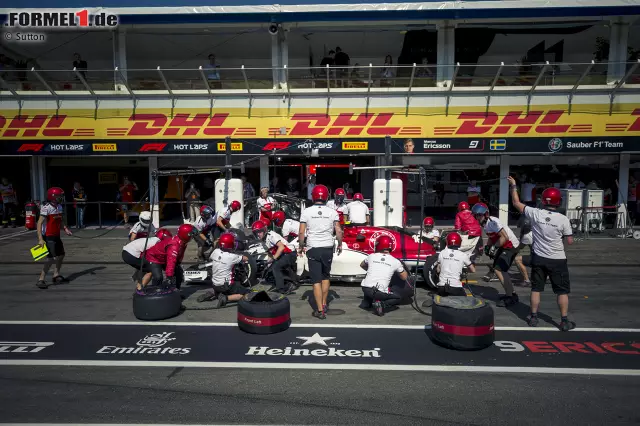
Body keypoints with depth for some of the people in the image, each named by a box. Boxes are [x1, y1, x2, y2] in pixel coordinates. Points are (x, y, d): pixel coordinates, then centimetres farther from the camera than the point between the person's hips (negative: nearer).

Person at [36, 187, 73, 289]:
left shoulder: (59, 207, 7)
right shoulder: (46, 207, -18)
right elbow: (40, 223, -21)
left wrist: (65, 229, 1)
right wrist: (40, 239, -27)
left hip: (56, 236, 9)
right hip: (48, 237, -9)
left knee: (61, 255, 17)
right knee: (52, 258, -12)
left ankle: (56, 276, 33)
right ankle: (41, 280, -3)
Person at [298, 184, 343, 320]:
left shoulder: (306, 211, -5)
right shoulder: (332, 212, -3)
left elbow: (301, 232, -6)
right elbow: (338, 231, -4)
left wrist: (301, 246, 9)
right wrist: (340, 244, 12)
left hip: (313, 249, -2)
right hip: (328, 248, 2)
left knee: (316, 280, 4)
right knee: (325, 276, 21)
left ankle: (320, 311, 4)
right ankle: (324, 304, 30)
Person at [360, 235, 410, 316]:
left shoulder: (371, 256, 9)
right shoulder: (395, 261, 2)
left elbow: (362, 265, 30)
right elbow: (404, 277, 15)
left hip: (365, 288, 4)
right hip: (379, 292, -4)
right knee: (402, 296, 15)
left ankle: (366, 302, 23)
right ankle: (382, 304, -6)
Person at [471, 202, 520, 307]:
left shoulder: (492, 222, -23)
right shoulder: (485, 223, 7)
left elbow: (505, 237, -27)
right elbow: (492, 237, 16)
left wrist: (494, 247, -23)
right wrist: (487, 246, 0)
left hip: (511, 246, -10)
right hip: (504, 246, 10)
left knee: (499, 270, -14)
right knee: (497, 268, 16)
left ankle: (511, 298, -6)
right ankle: (511, 293, 26)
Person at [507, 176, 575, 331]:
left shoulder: (535, 213, -11)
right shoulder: (563, 219, -13)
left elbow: (516, 203, 3)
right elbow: (570, 241, -6)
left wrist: (513, 186, 12)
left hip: (539, 258, 2)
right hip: (557, 260, -2)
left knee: (536, 288, 13)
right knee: (563, 291, 10)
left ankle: (533, 317, 21)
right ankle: (564, 321, 15)